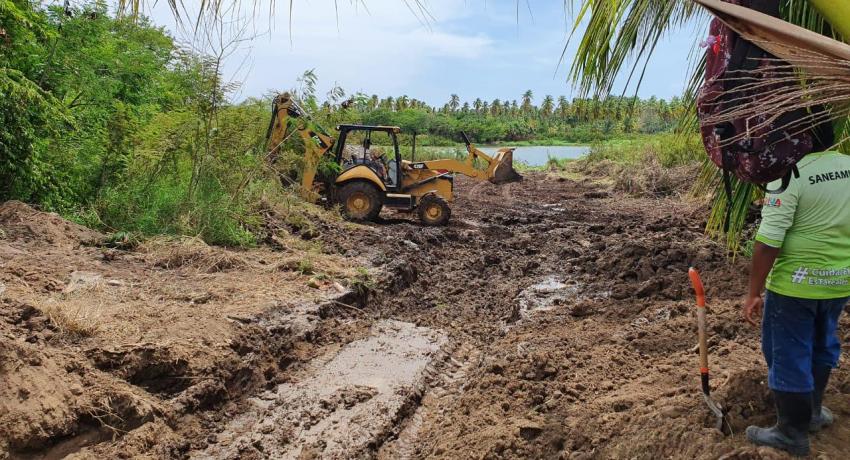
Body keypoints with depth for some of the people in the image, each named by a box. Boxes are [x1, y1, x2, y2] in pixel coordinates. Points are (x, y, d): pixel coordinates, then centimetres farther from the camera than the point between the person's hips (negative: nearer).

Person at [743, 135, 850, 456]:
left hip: (797, 284, -7)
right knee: (821, 346, 25)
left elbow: (767, 243, -24)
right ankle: (812, 413, 43)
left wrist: (754, 293, -16)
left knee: (789, 356, 6)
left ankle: (793, 435, 19)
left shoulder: (789, 176, -20)